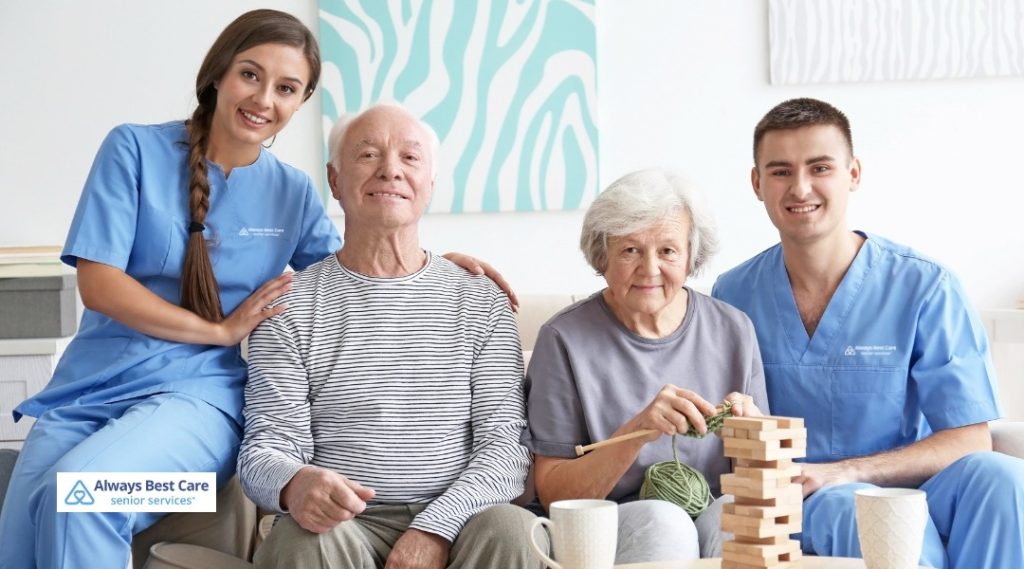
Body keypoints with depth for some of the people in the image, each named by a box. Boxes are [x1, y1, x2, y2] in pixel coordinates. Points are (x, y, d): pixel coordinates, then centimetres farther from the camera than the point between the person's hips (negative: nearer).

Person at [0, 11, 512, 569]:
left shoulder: (293, 192, 9)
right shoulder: (135, 148, 1)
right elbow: (98, 284, -6)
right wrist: (222, 331, -8)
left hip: (200, 393, 0)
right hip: (92, 386, 1)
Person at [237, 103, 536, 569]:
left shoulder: (482, 303, 11)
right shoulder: (289, 308, 7)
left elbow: (504, 443, 3)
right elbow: (263, 448, 0)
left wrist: (436, 527, -16)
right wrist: (294, 484, -25)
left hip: (455, 518, 2)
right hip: (343, 522, -2)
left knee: (512, 529, -30)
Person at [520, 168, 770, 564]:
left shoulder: (733, 331, 8)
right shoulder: (565, 339, 0)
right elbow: (552, 493, -5)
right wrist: (636, 432, -20)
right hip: (608, 529, -2)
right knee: (661, 520, -34)